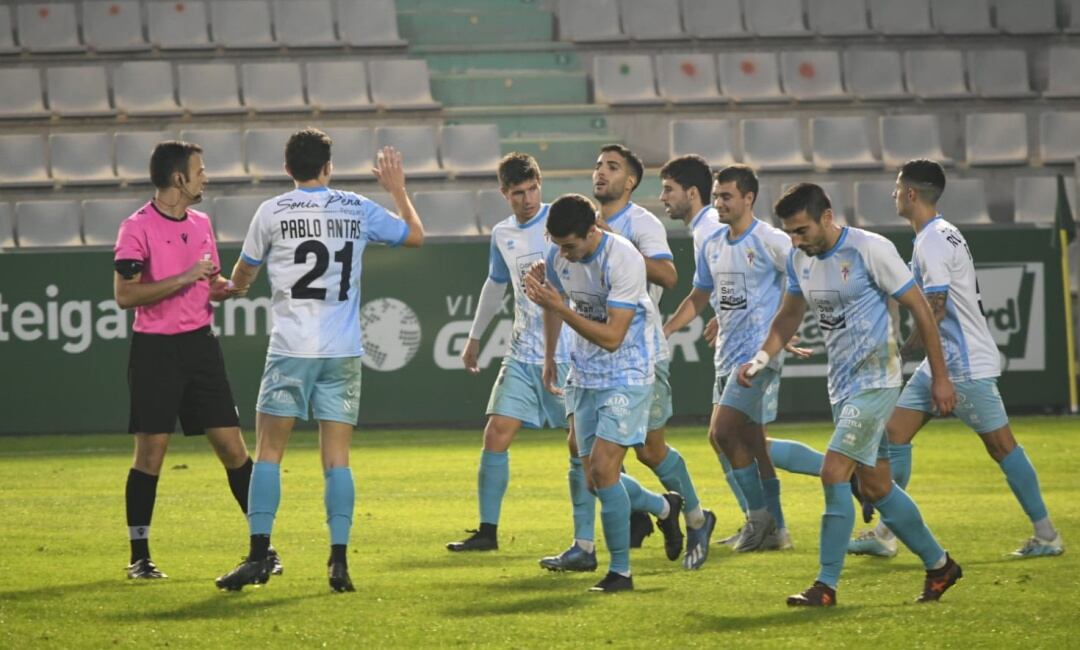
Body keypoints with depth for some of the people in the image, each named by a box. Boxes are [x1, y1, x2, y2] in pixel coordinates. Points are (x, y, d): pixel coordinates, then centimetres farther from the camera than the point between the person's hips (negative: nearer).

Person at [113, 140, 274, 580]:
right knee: (150, 453, -3)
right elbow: (124, 295, -17)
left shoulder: (200, 223, 12)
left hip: (200, 344, 5)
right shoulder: (137, 228, -9)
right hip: (155, 350, -5)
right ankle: (139, 557, 6)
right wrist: (184, 279, -20)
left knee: (232, 447, 2)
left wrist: (223, 288, 2)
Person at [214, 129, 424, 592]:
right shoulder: (357, 210, 5)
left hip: (291, 349, -2)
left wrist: (235, 285, 38)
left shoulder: (272, 212, 0)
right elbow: (415, 236, 19)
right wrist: (397, 189, 33)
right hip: (343, 353, 2)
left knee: (268, 453, 3)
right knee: (337, 459, 3)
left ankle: (258, 556, -5)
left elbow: (241, 277, 14)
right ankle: (339, 562, -4)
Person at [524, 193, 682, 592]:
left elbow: (612, 337, -27)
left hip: (627, 376, -7)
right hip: (585, 377, 7)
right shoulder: (557, 257, -3)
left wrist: (558, 306, -31)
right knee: (594, 479, 6)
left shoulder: (623, 260, -24)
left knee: (602, 468, -16)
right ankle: (664, 507, 35)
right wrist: (549, 357, 24)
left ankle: (620, 571, -4)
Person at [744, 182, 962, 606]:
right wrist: (762, 357, 2)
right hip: (842, 385, 8)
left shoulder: (870, 250, -15)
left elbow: (919, 308, -9)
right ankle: (939, 565, 26)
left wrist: (939, 377, -8)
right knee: (875, 486, 11)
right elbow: (790, 316, 20)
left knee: (834, 473, -16)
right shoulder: (799, 260, 6)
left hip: (875, 380, -8)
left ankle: (826, 586, -12)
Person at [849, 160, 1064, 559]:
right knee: (895, 432, 5)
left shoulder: (932, 241, -17)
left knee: (1000, 444, -4)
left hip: (966, 366, -11)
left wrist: (903, 350, -12)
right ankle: (884, 535, 6)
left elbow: (934, 309, -21)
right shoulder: (943, 234, 15)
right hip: (941, 363, 11)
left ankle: (1046, 536, 2)